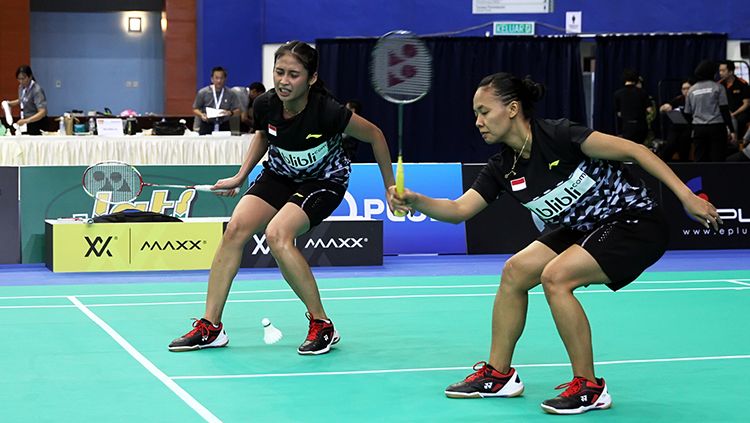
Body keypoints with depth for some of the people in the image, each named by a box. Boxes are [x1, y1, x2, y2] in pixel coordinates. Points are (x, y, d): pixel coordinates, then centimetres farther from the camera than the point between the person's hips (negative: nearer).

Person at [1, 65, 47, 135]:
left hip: (37, 124, -7)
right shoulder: (21, 87, 3)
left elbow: (42, 112, -29)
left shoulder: (37, 90, -21)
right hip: (26, 124, 7)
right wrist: (9, 103, 7)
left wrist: (26, 120, -41)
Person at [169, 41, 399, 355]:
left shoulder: (327, 112, -32)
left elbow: (374, 135, -15)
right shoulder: (265, 106, -19)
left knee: (277, 234, -29)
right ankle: (210, 327, -5)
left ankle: (322, 325, -15)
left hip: (325, 180, -5)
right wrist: (241, 176, 4)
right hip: (280, 174, 5)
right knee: (236, 228, -14)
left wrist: (390, 188, -9)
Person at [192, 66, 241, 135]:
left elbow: (237, 111, 7)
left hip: (224, 127, 1)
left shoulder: (230, 94, 6)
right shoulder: (203, 93, 3)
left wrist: (230, 113, -15)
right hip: (206, 126, -1)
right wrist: (201, 115, -13)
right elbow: (195, 109, 8)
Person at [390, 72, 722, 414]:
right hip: (585, 229, 8)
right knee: (515, 271, 2)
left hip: (636, 222, -8)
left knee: (555, 277, -24)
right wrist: (416, 201, -22)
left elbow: (633, 150, -22)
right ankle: (498, 375, 14)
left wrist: (686, 195, -26)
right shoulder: (503, 167, -1)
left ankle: (589, 388, -12)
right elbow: (459, 209, -2)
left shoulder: (558, 136, -23)